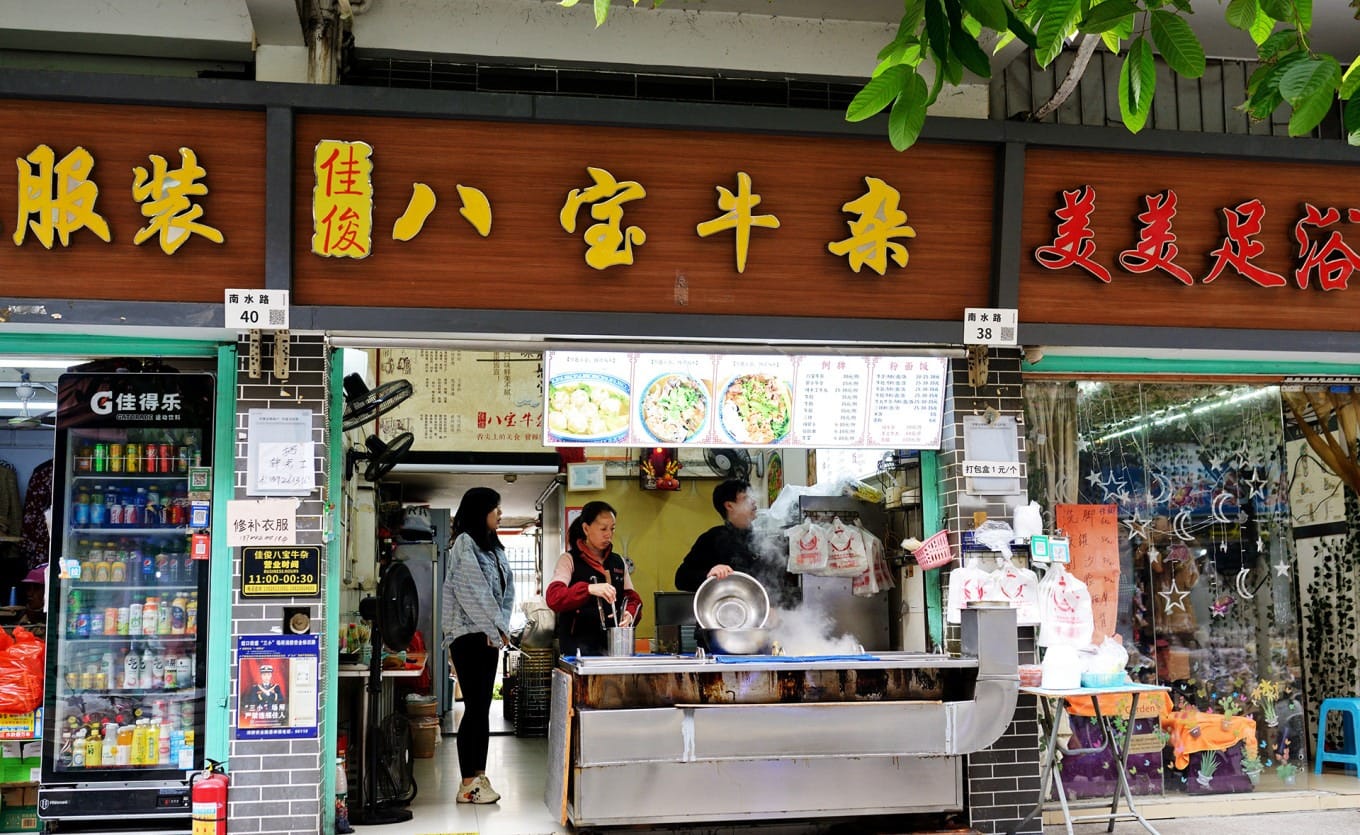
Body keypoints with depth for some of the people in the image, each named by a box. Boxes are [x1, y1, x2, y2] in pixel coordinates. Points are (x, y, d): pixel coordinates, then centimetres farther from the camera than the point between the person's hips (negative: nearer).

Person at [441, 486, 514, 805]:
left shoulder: (494, 547, 17)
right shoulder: (465, 543, -9)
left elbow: (507, 589, 13)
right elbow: (474, 591, -15)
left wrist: (501, 627, -2)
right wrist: (495, 629, -11)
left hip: (489, 637, 8)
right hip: (469, 637, -8)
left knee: (483, 708, 9)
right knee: (475, 708, -7)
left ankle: (479, 777, 14)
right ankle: (468, 784, -2)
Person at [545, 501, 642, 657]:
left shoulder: (619, 562, 15)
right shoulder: (569, 560, -1)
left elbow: (632, 598, 16)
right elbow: (553, 598, -15)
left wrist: (630, 614, -7)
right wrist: (589, 589, -31)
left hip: (614, 644, 5)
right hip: (579, 647, -4)